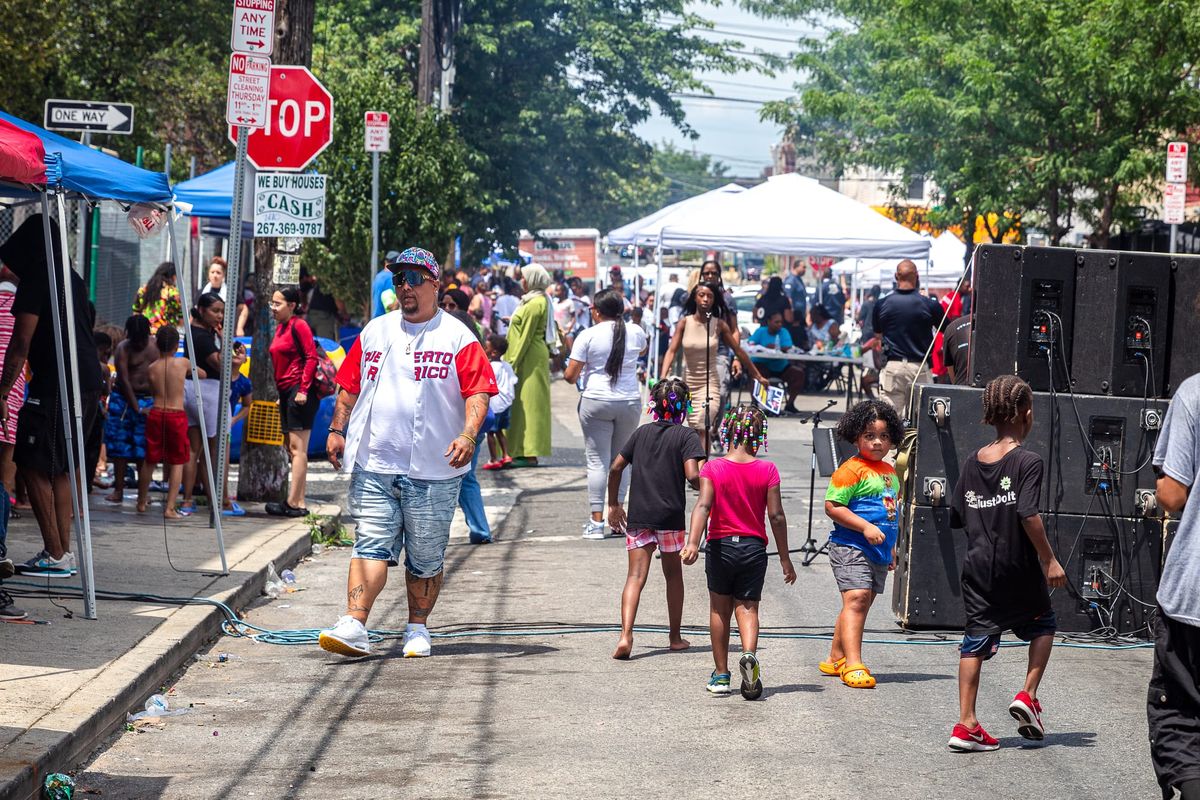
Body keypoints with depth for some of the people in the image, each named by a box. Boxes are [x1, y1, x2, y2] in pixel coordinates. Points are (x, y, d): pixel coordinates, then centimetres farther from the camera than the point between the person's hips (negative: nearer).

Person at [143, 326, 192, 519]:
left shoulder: (151, 369, 2)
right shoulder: (183, 363, -4)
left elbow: (152, 393, 11)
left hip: (155, 414, 3)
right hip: (177, 416, -3)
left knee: (150, 461, 15)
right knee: (177, 462, 3)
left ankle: (141, 502, 28)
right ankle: (169, 508, -4)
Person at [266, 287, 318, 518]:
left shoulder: (298, 325, -9)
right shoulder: (280, 327, 17)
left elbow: (311, 357, -15)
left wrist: (303, 389, -20)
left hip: (299, 393, -10)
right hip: (286, 392, 10)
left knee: (297, 447, -10)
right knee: (293, 448, 10)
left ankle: (292, 503, -11)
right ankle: (299, 503, 12)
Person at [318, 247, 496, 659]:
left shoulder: (456, 337, 0)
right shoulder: (375, 332, 14)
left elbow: (478, 392, -7)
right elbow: (350, 386, 19)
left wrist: (467, 435, -22)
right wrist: (338, 430, 9)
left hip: (433, 471, -2)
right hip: (374, 465, 2)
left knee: (426, 558, 6)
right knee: (372, 546, -8)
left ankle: (417, 628, 21)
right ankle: (354, 628, -16)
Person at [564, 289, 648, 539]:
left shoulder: (588, 335, -7)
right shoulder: (635, 332, 3)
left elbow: (570, 375, -7)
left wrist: (573, 376, 15)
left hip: (596, 403, -3)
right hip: (630, 403, 3)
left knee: (597, 461, 1)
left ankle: (597, 522, -1)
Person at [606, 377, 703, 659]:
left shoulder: (642, 432, 10)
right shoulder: (686, 435, -2)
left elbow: (616, 468, 8)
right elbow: (692, 476, -16)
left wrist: (614, 504, 18)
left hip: (638, 516, 2)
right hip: (670, 516, -2)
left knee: (635, 576, -4)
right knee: (673, 574, 16)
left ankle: (625, 636, -23)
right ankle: (675, 637, 26)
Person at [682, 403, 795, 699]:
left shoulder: (713, 468, -6)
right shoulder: (767, 470, -4)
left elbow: (703, 506, -19)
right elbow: (776, 515, -4)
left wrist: (693, 543, -28)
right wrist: (784, 558, 3)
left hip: (721, 546, 0)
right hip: (754, 547, 0)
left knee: (719, 609, 13)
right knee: (747, 608, 5)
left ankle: (721, 674, 19)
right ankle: (749, 654, -25)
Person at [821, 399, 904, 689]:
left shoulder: (889, 471, 16)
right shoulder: (851, 469, -11)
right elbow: (832, 506, -16)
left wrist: (891, 547, 26)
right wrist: (865, 527, -21)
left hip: (878, 550, 9)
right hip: (851, 547, -9)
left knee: (863, 603, 14)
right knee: (856, 599, -17)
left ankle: (836, 658, 27)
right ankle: (853, 665, -21)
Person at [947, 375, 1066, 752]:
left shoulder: (972, 462, 6)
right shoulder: (1027, 461, -11)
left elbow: (957, 517, 9)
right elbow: (1028, 514, -21)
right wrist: (1049, 559, -15)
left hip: (977, 568, 4)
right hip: (1018, 567, -4)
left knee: (976, 639, 6)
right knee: (1043, 624, 20)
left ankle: (966, 724, 2)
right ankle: (1027, 695, 7)